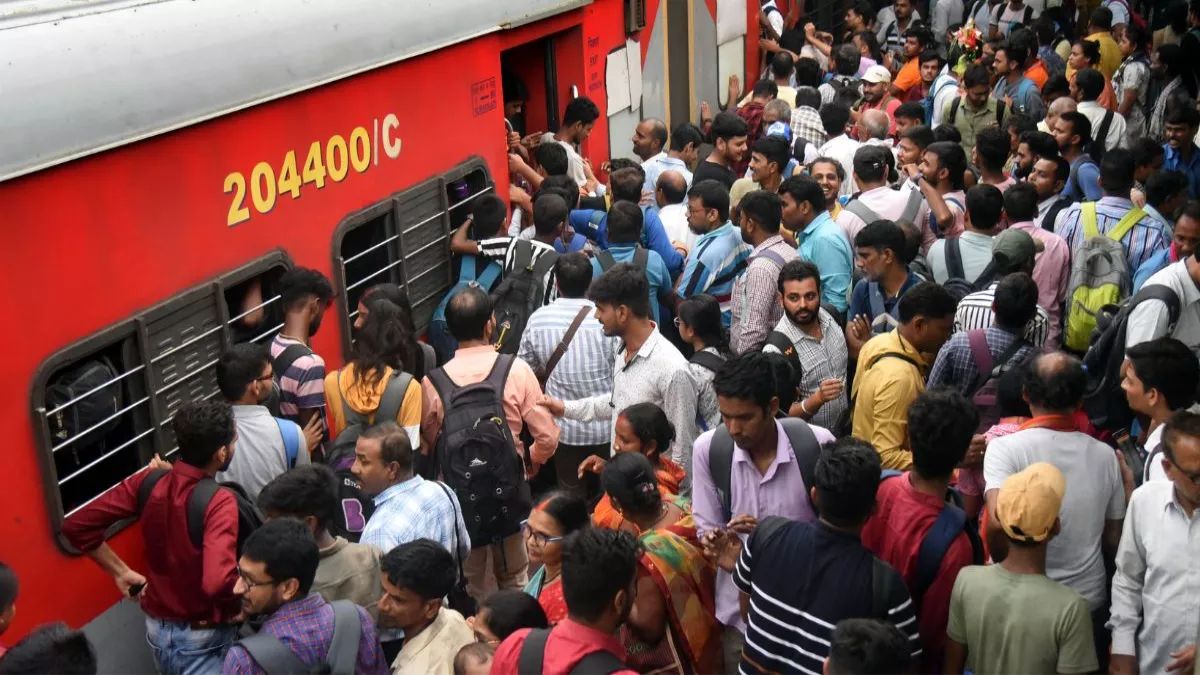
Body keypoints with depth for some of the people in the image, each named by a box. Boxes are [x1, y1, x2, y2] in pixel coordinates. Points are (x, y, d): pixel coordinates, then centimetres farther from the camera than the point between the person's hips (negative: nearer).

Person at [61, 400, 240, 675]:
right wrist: (241, 608, -20)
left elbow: (76, 526, -5)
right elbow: (218, 582, -40)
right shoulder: (219, 502, -27)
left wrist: (121, 572, 3)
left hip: (157, 629, 6)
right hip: (203, 640, -6)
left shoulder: (148, 482, -10)